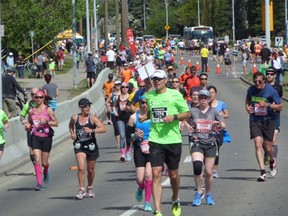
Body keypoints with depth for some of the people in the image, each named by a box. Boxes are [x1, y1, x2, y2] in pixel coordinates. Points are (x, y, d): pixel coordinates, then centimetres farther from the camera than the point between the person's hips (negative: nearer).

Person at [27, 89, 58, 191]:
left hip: (46, 137, -2)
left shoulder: (48, 110, -4)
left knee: (44, 162, 6)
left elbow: (56, 123, -3)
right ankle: (39, 183, -12)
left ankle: (46, 172, 42)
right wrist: (28, 127, -4)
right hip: (35, 137, 2)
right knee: (37, 160, -12)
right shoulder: (31, 111, 6)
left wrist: (46, 122, -19)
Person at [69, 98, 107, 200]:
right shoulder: (75, 118, -1)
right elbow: (71, 125, 23)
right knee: (81, 168, -16)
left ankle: (90, 188, 34)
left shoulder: (92, 118, -8)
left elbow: (104, 129, -17)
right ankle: (82, 189, -10)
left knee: (90, 170, 12)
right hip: (79, 146, 0)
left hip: (91, 146, 0)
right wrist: (72, 133, 6)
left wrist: (92, 130, -29)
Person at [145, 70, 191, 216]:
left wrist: (174, 117, -16)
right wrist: (143, 116, 3)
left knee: (173, 174, 12)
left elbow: (187, 113, 1)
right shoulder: (149, 96, 8)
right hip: (155, 140, 1)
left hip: (173, 139, -1)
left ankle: (175, 200, 41)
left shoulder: (175, 94, -3)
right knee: (156, 174, -9)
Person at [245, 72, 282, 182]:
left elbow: (280, 107, -6)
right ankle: (263, 172, -17)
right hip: (255, 120, 2)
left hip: (268, 120, -1)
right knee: (258, 144, -15)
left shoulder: (271, 91, -11)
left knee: (268, 147, 6)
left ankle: (272, 161, 43)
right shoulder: (251, 89, 0)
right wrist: (247, 106, 2)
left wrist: (267, 104, -21)